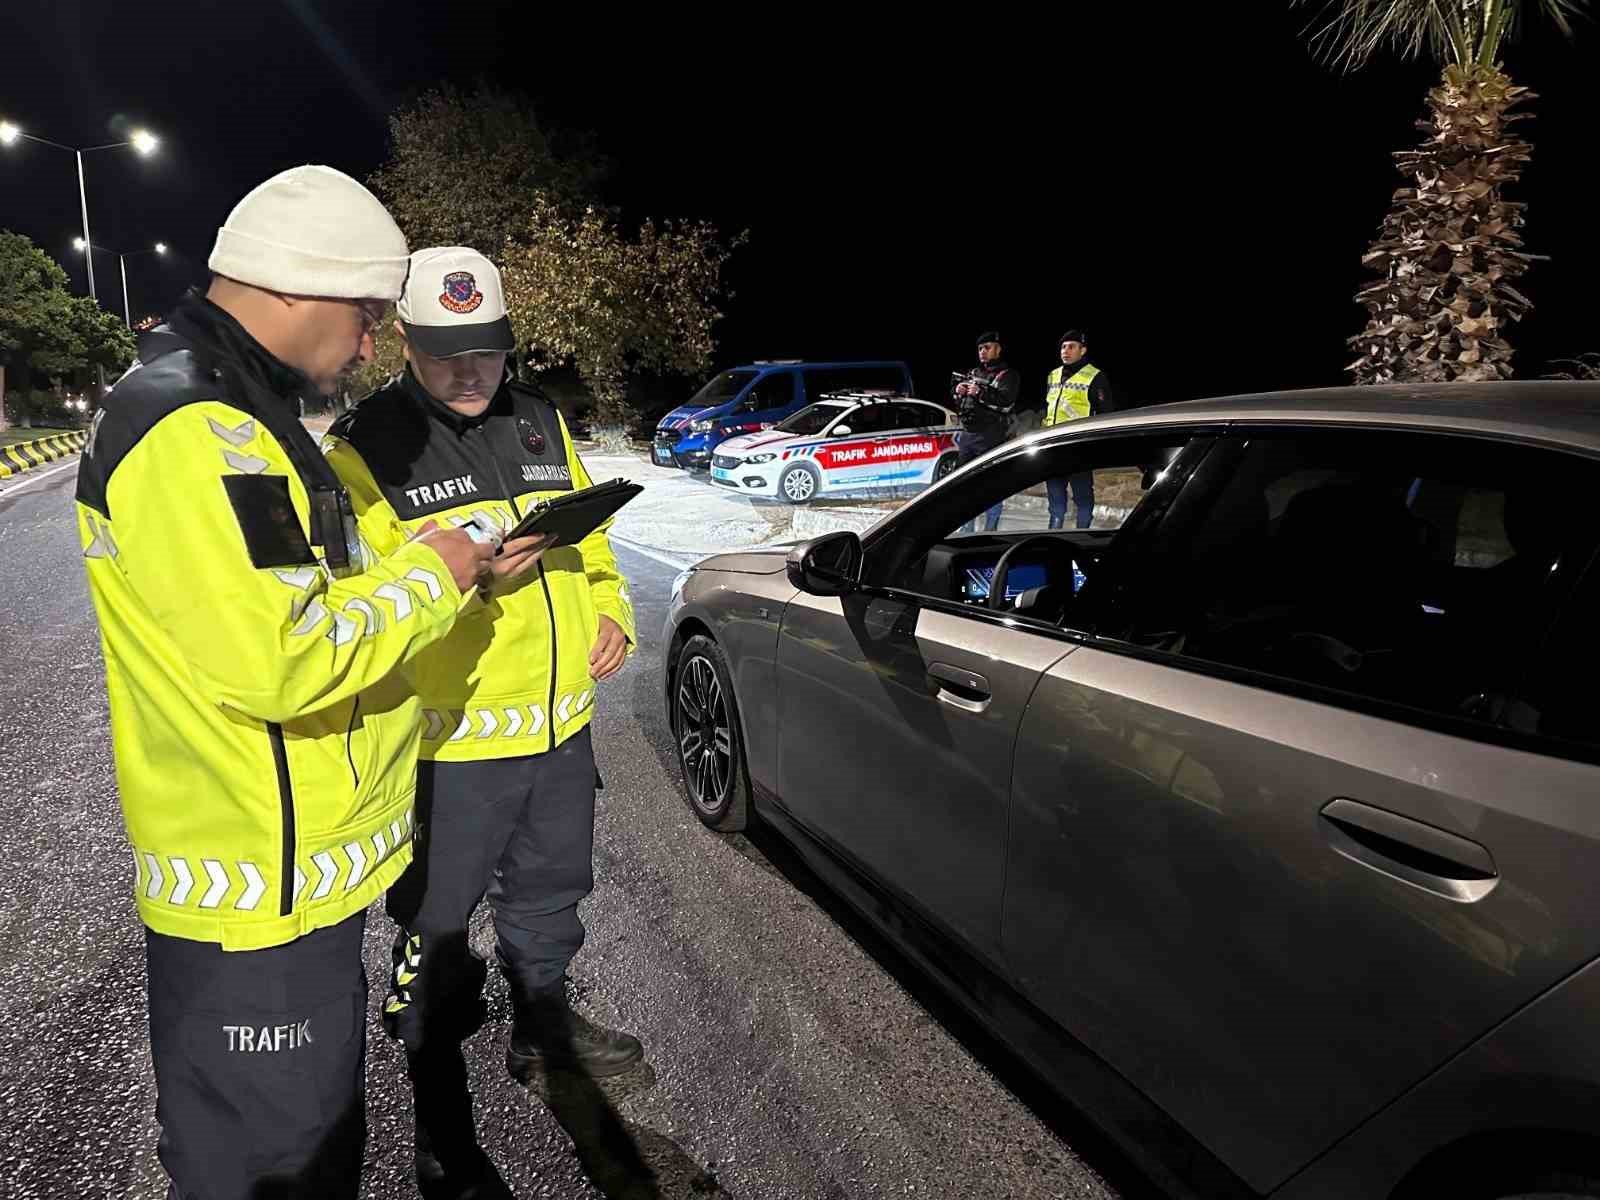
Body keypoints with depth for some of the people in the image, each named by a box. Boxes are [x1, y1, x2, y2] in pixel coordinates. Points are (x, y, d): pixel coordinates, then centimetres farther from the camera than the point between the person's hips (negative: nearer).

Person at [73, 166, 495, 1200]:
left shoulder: (234, 411, 13)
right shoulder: (193, 431, -23)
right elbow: (279, 661, -30)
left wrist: (426, 562, 6)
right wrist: (428, 576, -16)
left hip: (306, 868, 10)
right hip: (256, 902, -10)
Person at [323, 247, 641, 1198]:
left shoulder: (540, 418, 8)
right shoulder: (366, 446, -10)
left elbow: (589, 533, 16)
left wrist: (611, 613, 1)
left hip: (561, 721, 6)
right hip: (448, 737, -5)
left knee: (550, 891, 23)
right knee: (439, 929, 10)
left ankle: (543, 1027, 49)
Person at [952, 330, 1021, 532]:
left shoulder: (1008, 375, 1)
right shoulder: (973, 374, 21)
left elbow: (1006, 401, -16)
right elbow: (956, 404, 18)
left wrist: (981, 393, -25)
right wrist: (957, 392, -3)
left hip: (991, 438, -7)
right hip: (967, 436, 7)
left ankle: (990, 530, -2)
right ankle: (965, 530, 18)